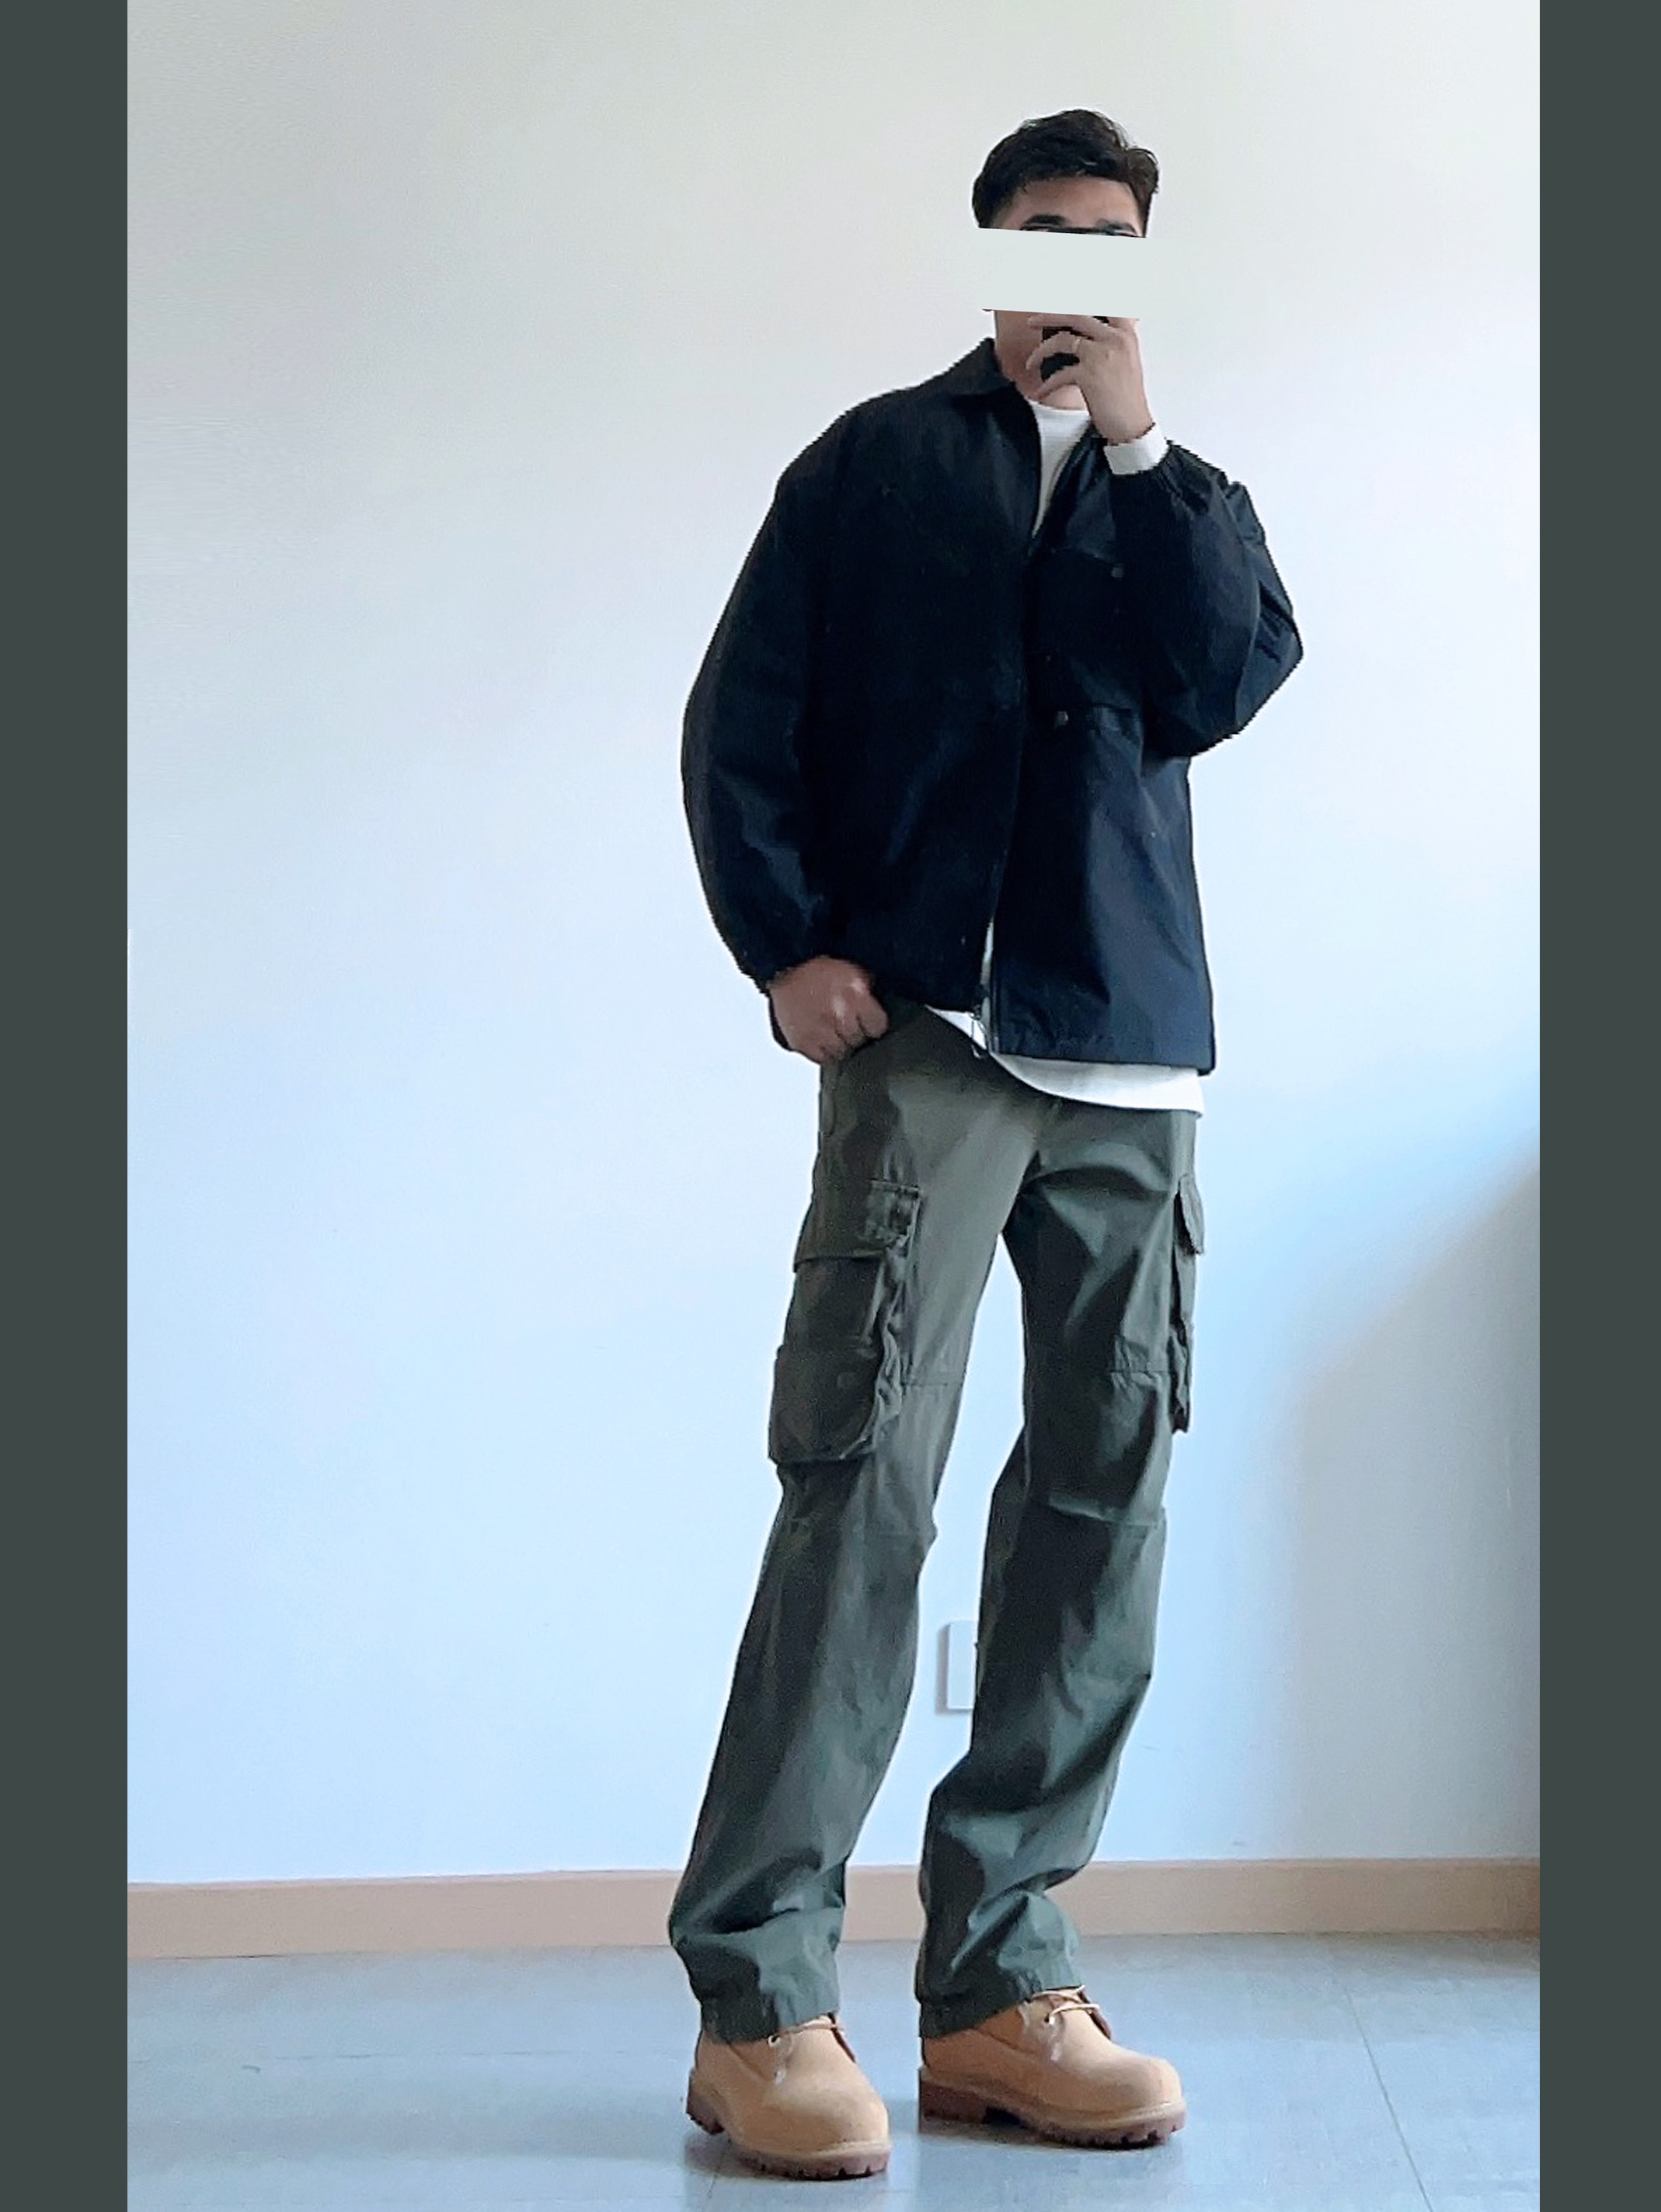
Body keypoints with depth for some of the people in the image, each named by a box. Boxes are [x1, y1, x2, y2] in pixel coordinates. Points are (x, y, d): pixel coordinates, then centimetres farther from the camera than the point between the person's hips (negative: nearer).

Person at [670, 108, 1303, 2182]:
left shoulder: (1165, 485, 20)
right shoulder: (876, 462, 11)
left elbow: (1227, 681, 1)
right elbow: (738, 721, 6)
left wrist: (1139, 437, -4)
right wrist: (784, 948, -6)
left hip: (1132, 1057, 4)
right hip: (925, 1031, -4)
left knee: (1104, 1493, 1)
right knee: (865, 1472, -15)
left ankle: (995, 1982, 9)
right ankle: (757, 1994, -10)